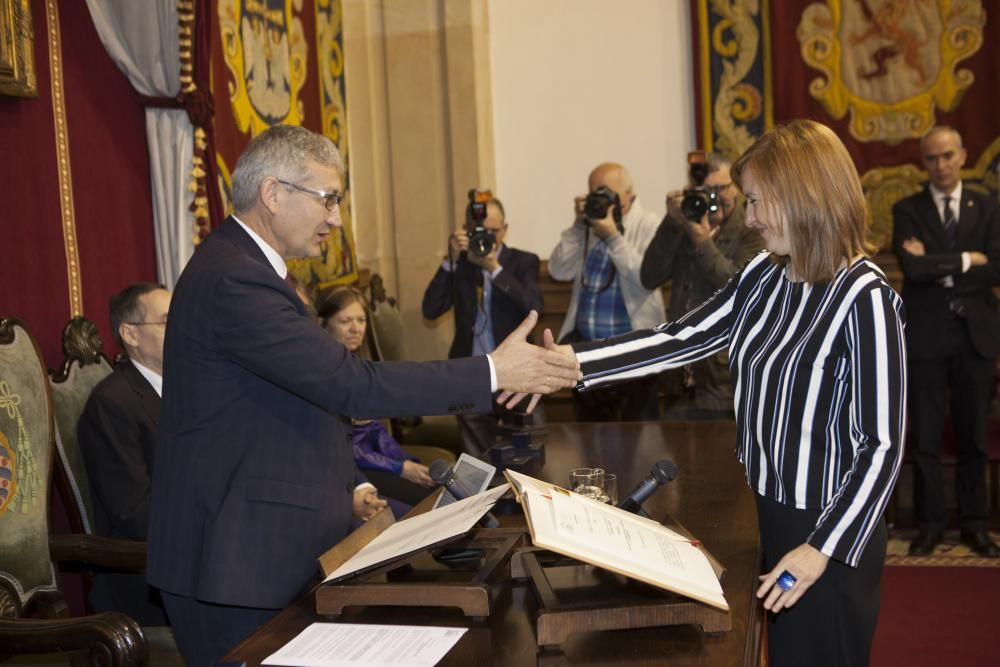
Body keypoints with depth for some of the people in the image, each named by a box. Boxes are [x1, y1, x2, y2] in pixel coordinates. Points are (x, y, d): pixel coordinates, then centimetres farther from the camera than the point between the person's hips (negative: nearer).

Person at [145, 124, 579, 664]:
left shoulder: (244, 267, 13)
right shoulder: (233, 281, -21)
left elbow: (318, 390, 19)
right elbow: (350, 384, -27)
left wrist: (346, 487, 9)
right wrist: (491, 374, -23)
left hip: (267, 547, 10)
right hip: (237, 555, -10)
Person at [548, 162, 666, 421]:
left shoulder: (650, 225, -4)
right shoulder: (589, 224, 11)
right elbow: (559, 271, 2)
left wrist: (612, 236, -17)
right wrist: (578, 226, -4)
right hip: (585, 342, 5)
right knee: (589, 428, 14)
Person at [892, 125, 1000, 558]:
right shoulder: (907, 210, 0)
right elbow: (914, 268, -16)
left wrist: (940, 268, -13)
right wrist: (965, 260, -10)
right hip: (926, 334, -1)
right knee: (925, 436, 5)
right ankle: (930, 522, 17)